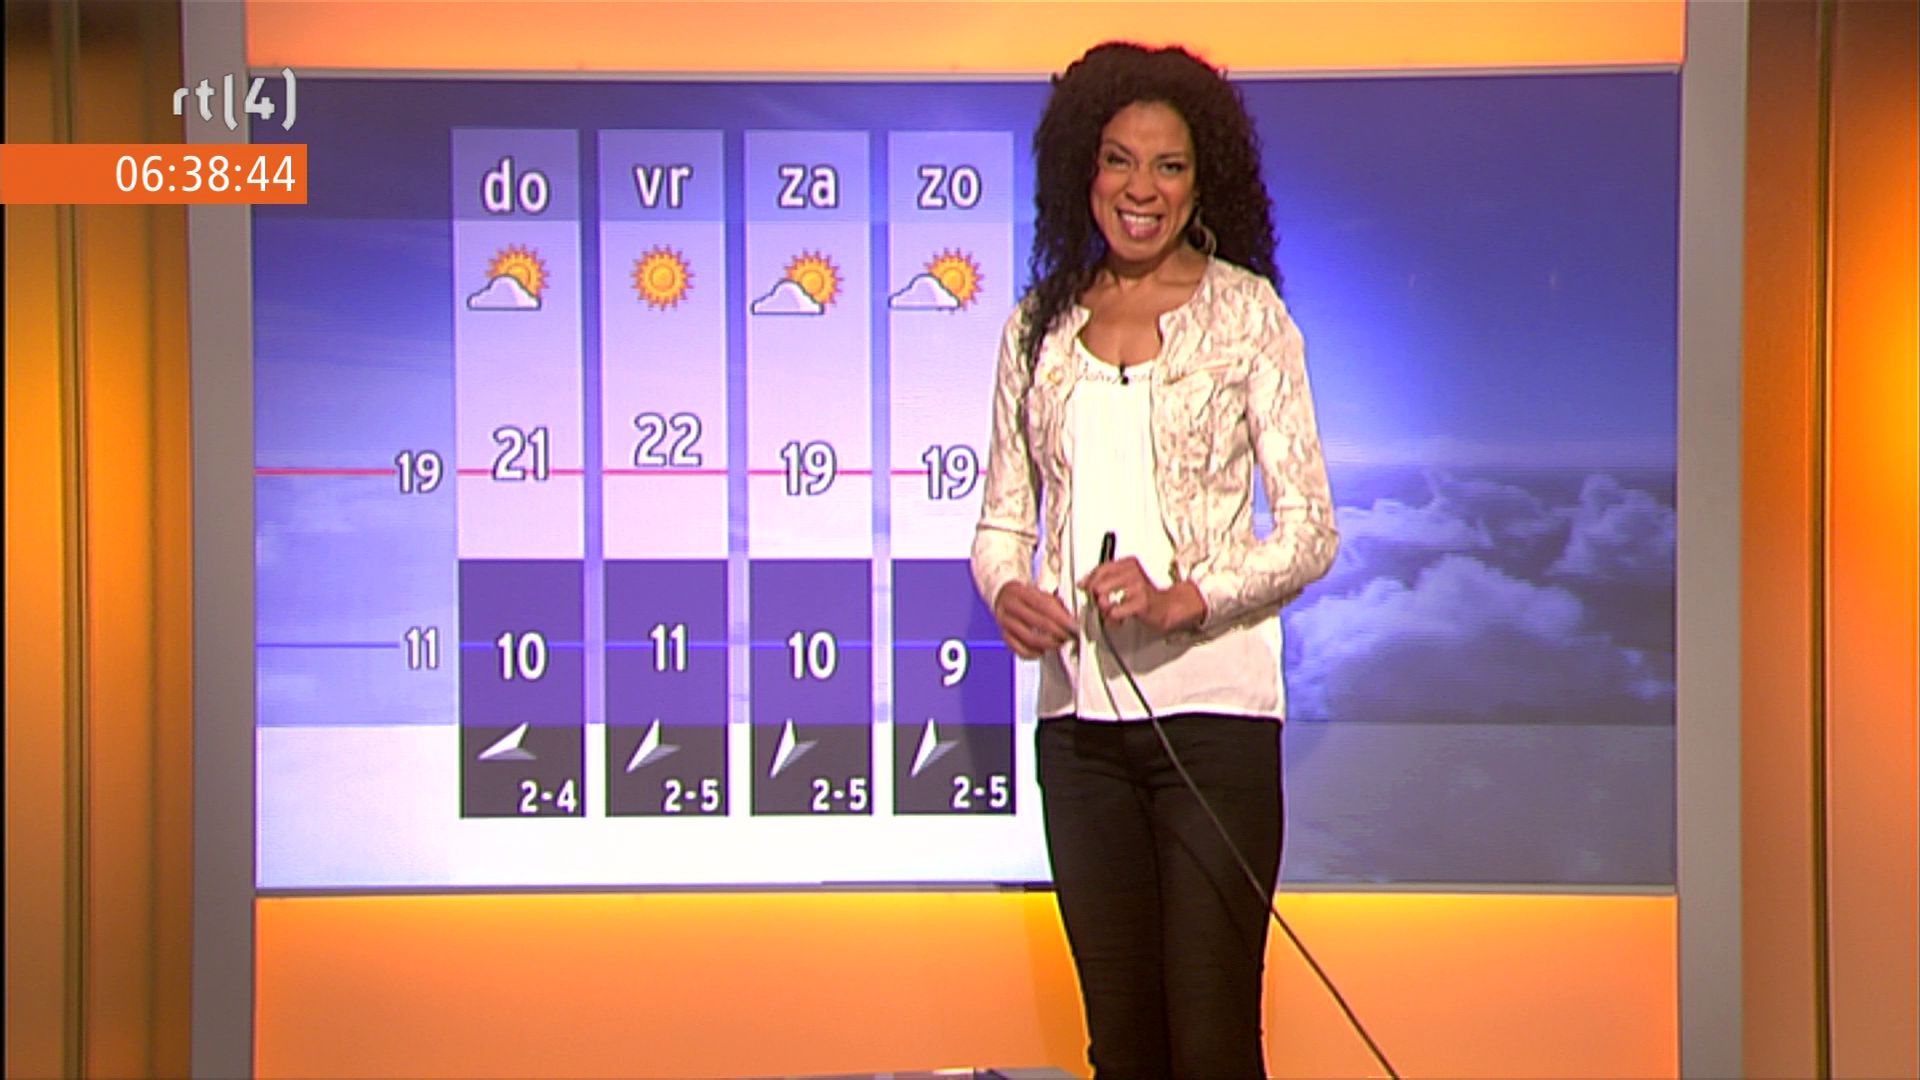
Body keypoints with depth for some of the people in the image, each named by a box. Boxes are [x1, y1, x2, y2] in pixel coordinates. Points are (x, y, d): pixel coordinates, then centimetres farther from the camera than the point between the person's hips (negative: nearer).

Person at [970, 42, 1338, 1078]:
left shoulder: (1244, 313, 0)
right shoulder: (1040, 327, 11)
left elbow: (1308, 529, -3)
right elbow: (1003, 515, 15)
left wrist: (1184, 599, -18)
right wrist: (1005, 591, -8)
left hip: (1212, 706, -4)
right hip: (1078, 713, 4)